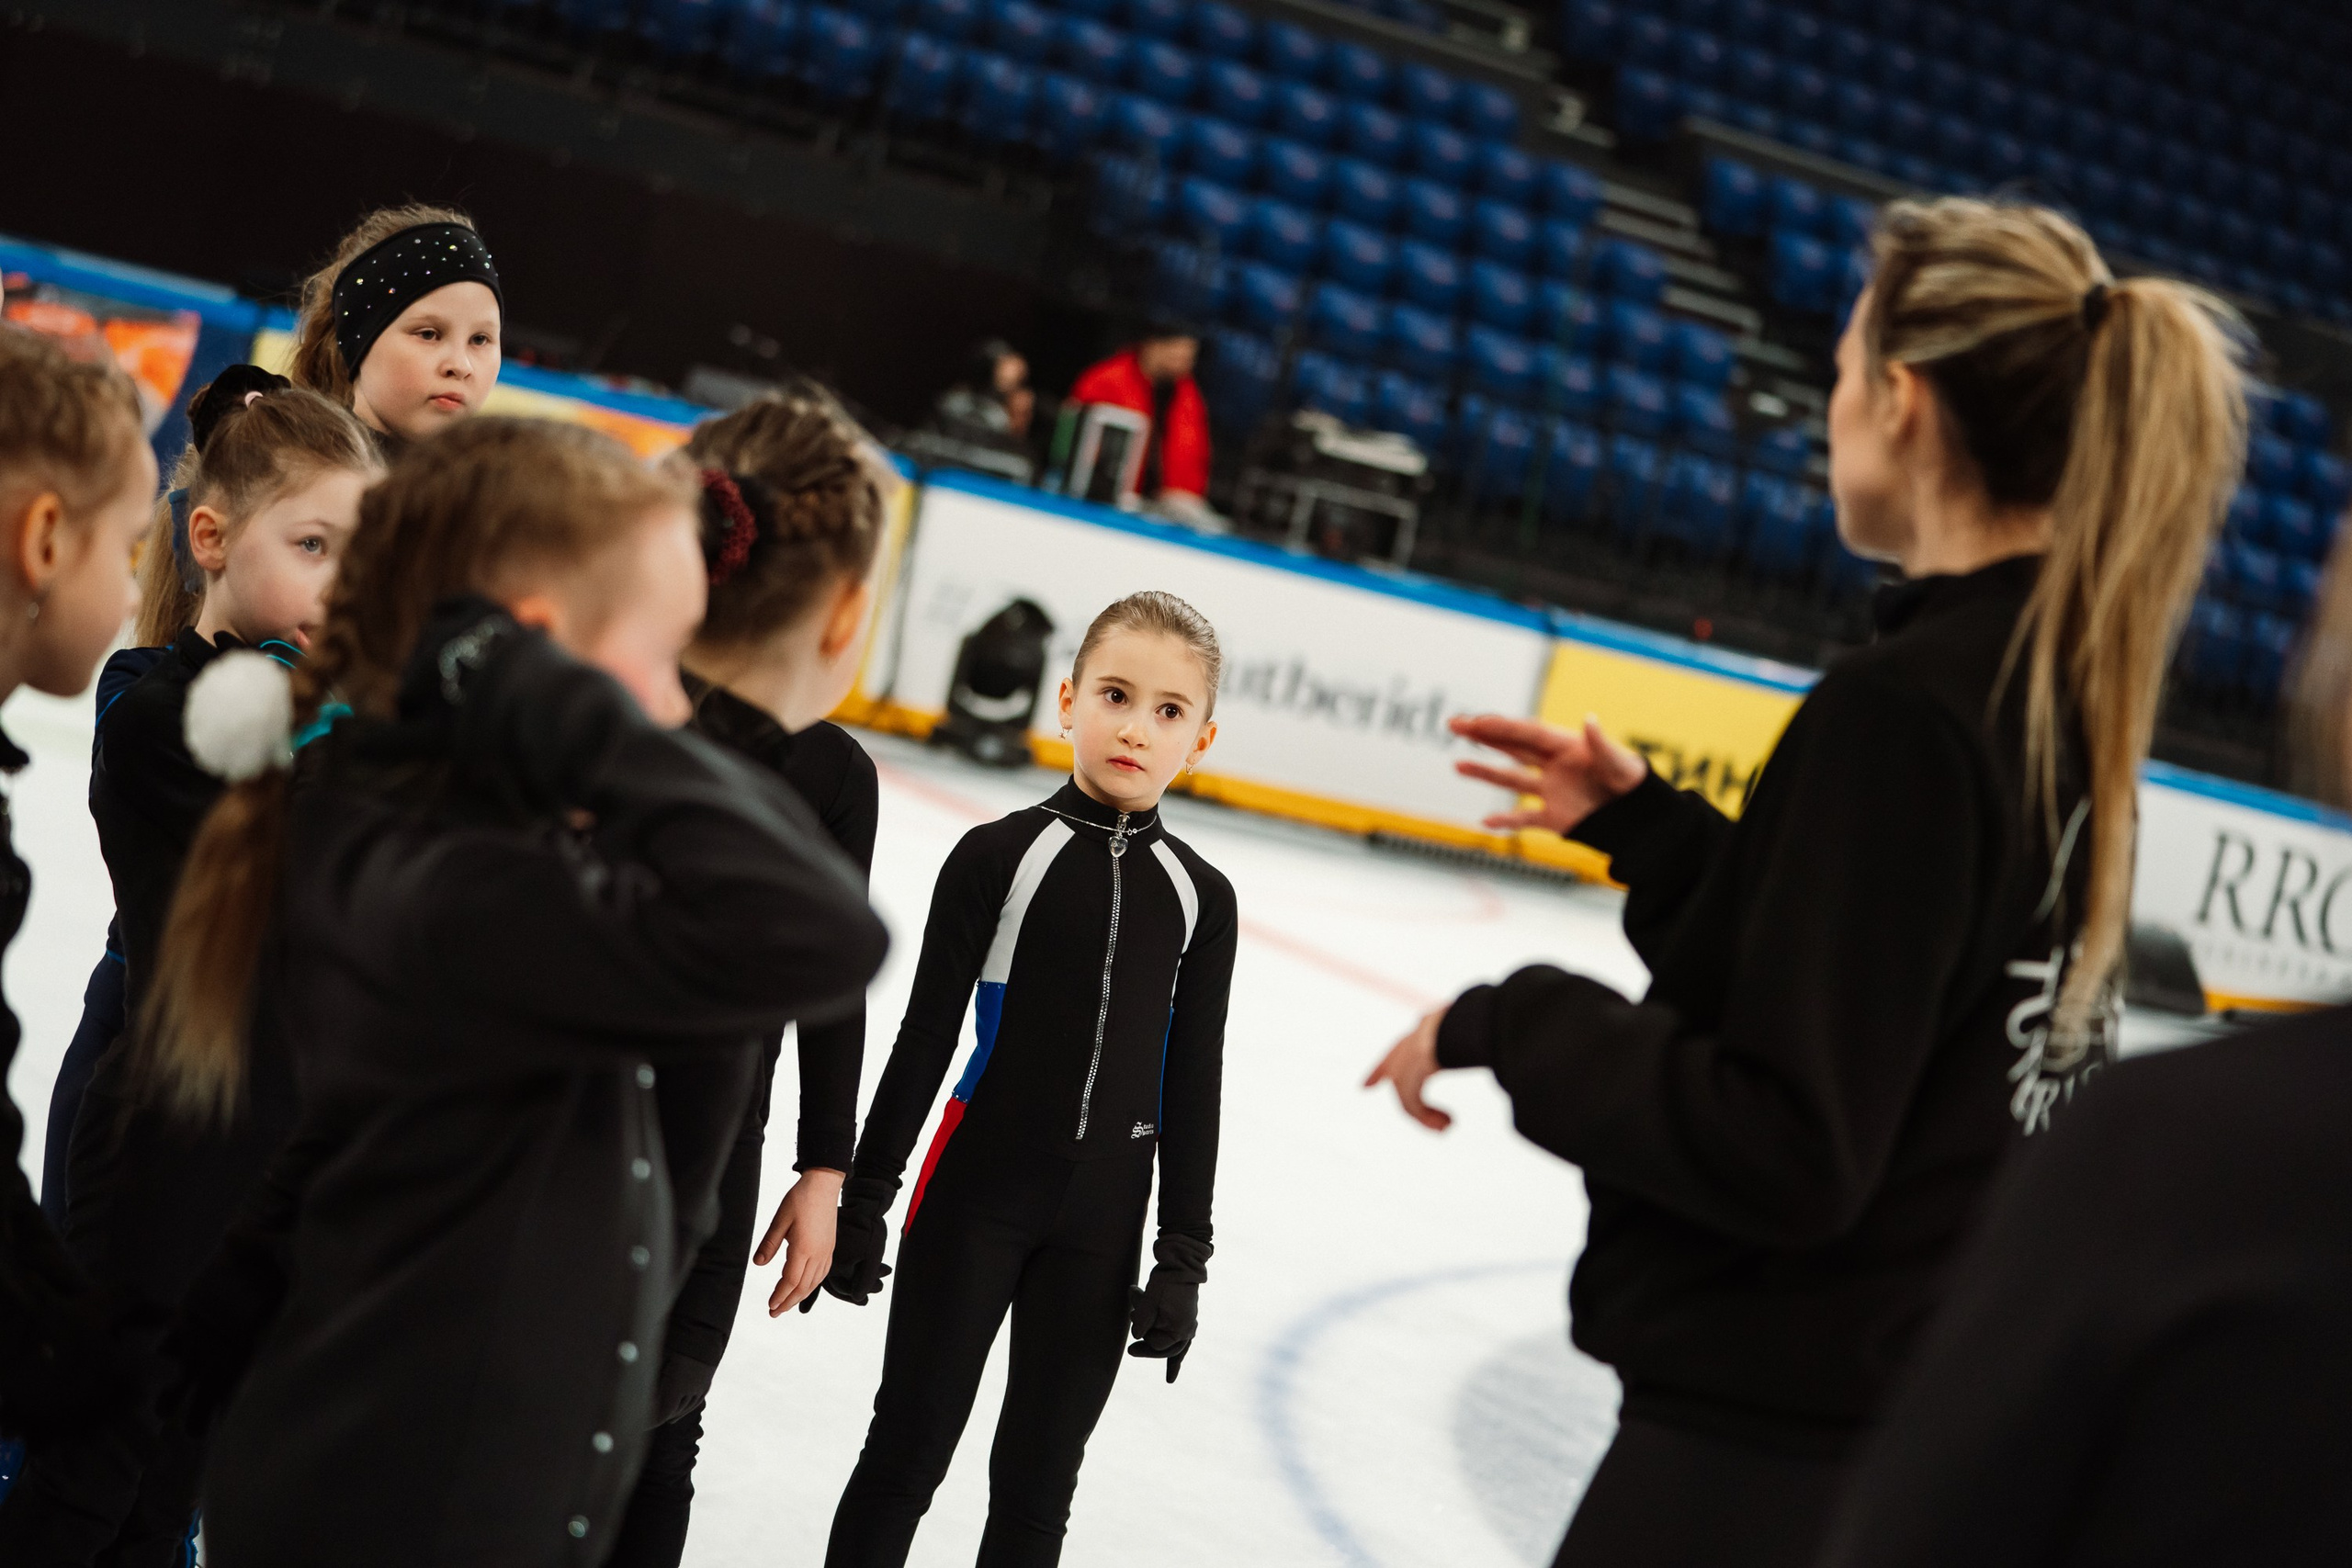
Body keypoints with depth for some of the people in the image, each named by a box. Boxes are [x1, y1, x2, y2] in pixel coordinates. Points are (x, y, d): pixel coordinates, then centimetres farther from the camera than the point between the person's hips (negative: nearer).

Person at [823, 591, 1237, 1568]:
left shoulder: (1201, 897, 2)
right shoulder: (998, 855, -7)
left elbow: (1191, 1084, 5)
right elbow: (925, 1037, -3)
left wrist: (1184, 1256, 5)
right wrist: (864, 1199, -3)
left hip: (1100, 1228, 3)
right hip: (973, 1196, -2)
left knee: (1037, 1487, 11)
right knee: (908, 1454, 6)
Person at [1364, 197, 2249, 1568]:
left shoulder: (1904, 707, -23)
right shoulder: (2062, 687, 4)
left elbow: (1781, 1153, -24)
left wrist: (1506, 1024, -13)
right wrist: (1644, 823, 11)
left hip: (1767, 1452, -9)